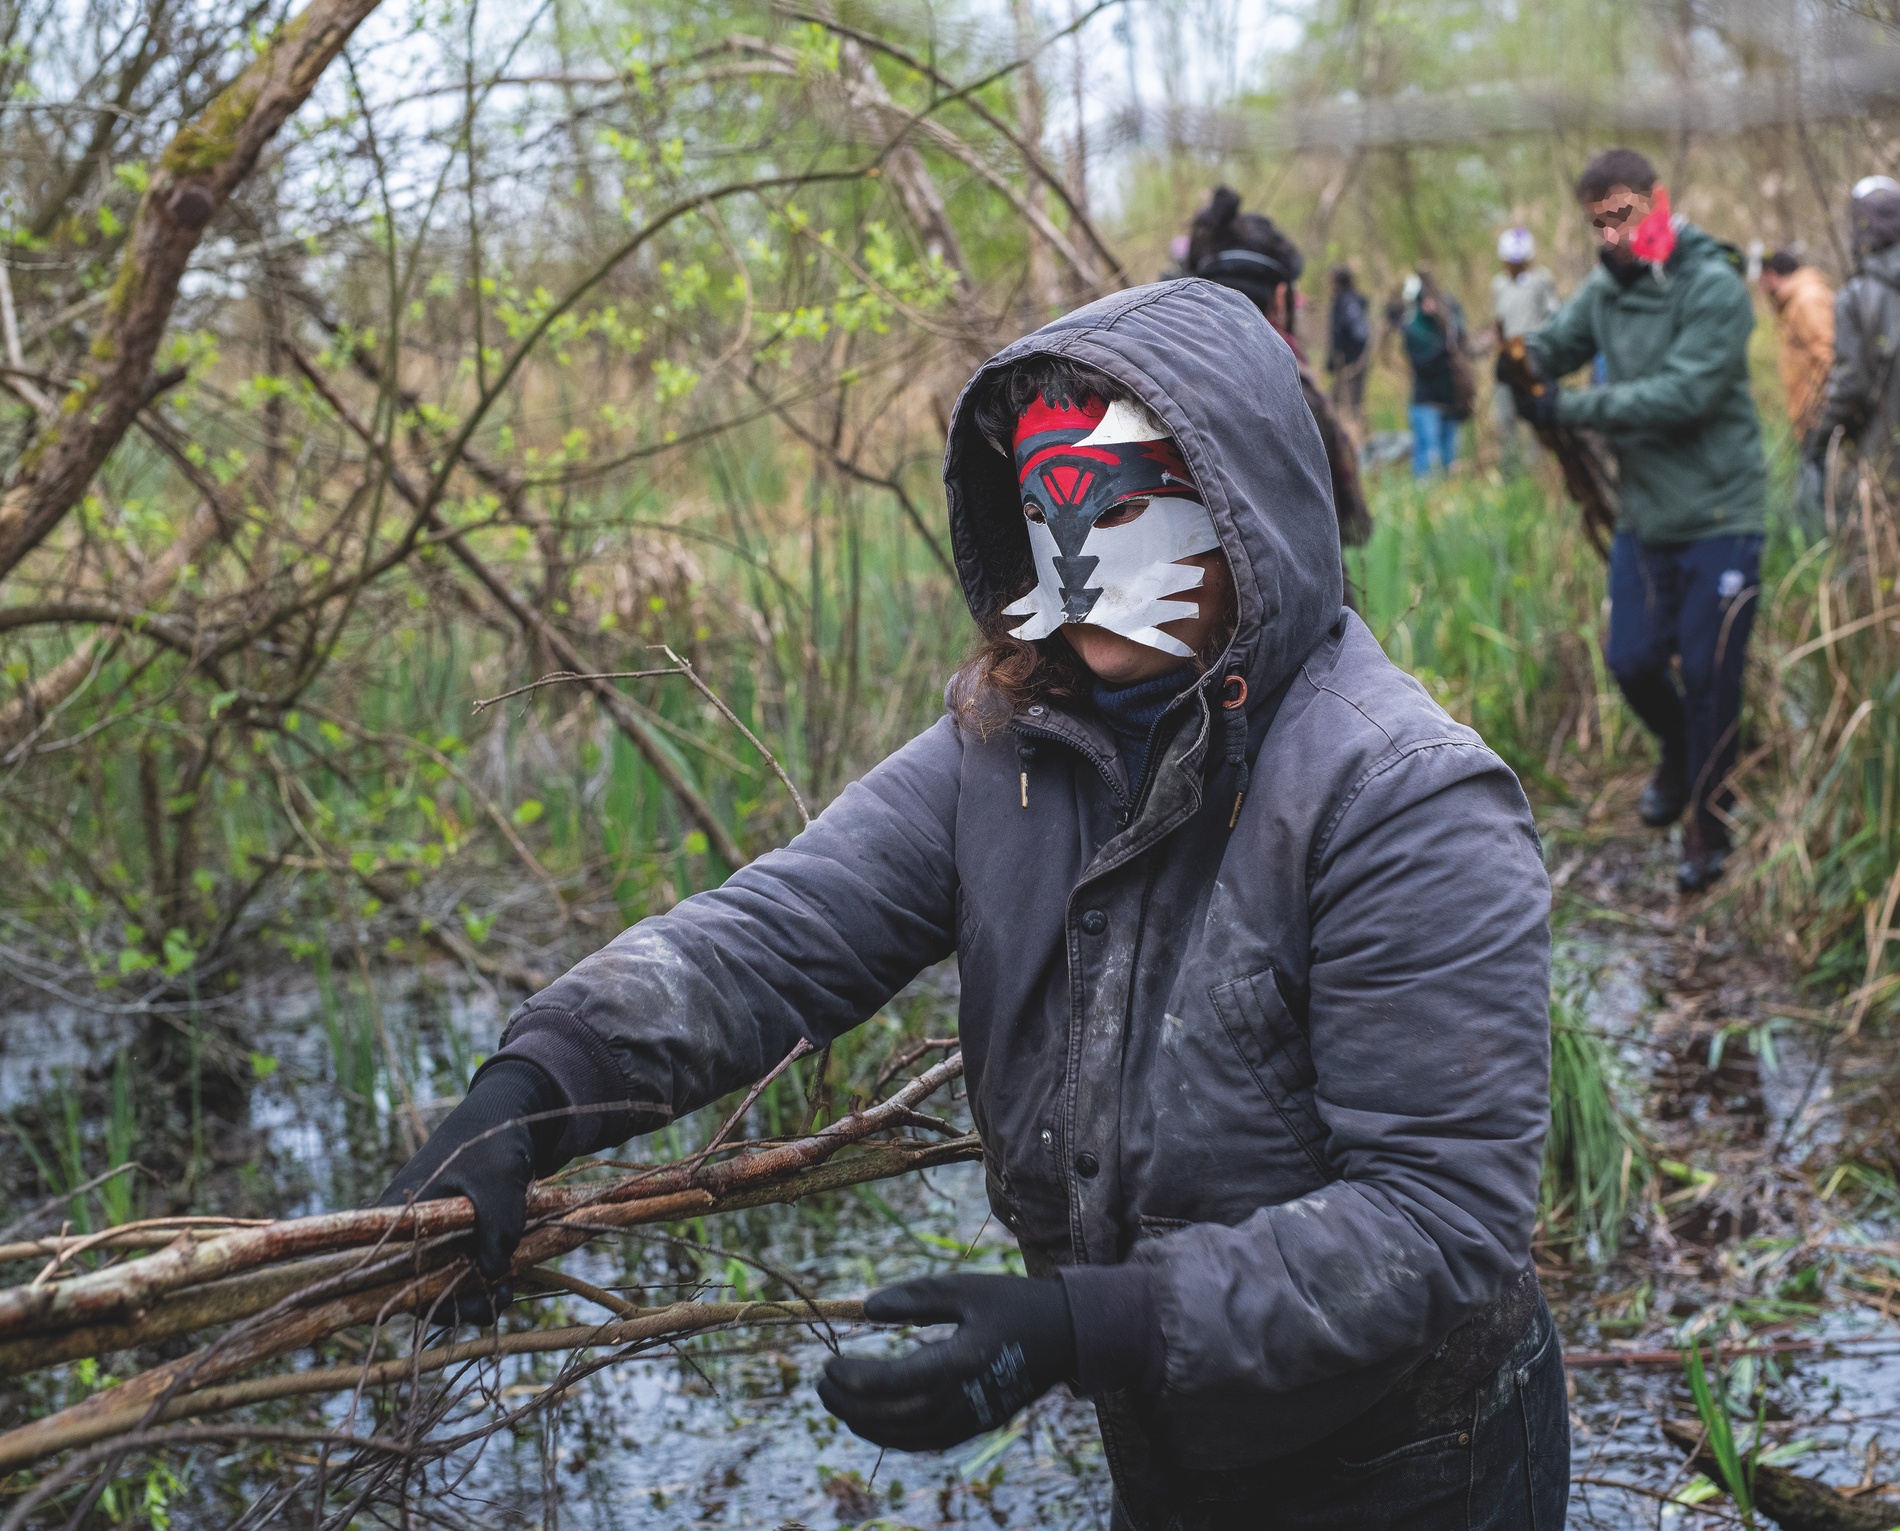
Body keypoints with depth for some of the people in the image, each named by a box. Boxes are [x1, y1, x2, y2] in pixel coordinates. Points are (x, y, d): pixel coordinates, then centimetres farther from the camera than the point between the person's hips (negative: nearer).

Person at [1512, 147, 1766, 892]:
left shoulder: (1712, 286, -17)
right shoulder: (1606, 287, 5)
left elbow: (1684, 393, -26)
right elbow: (1555, 344, 2)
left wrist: (1569, 408, -26)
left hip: (1717, 519, -6)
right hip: (1642, 516, 6)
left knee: (1708, 677, 0)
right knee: (1633, 662, 10)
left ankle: (1708, 827, 16)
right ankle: (1678, 755, 41)